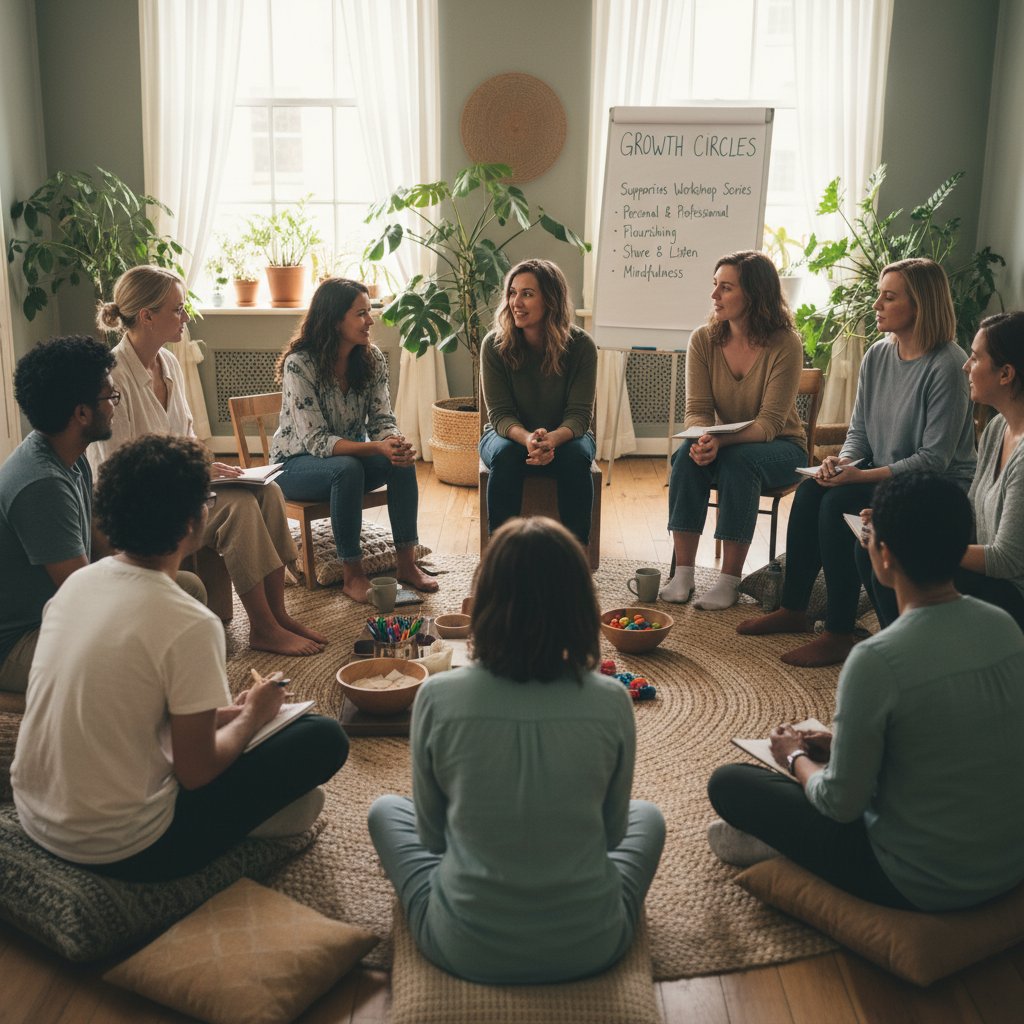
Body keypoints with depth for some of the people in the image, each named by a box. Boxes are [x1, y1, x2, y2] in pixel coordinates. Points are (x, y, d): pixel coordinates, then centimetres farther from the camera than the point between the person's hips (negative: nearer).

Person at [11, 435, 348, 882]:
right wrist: (252, 717, 4)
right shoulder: (190, 625, -23)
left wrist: (221, 713, 13)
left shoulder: (76, 582, -1)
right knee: (324, 737, -3)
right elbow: (196, 773, -15)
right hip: (121, 850, -8)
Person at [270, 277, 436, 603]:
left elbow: (382, 420, -7)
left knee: (402, 461, -24)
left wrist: (396, 444, -32)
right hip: (298, 463, -5)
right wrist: (375, 448, -41)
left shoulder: (372, 359, -7)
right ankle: (352, 574, -26)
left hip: (352, 454, 5)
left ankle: (407, 562, -17)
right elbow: (316, 441, -28)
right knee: (347, 469, -37)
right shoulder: (299, 365, -24)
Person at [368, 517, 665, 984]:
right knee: (647, 817, 31)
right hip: (589, 947, 1)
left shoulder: (437, 698, -16)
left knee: (386, 811, 27)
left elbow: (431, 834, -2)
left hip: (467, 950, -1)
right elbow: (612, 830, 1)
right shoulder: (611, 702, -15)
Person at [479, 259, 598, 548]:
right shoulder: (494, 345, -13)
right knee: (505, 456, -34)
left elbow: (579, 414, -15)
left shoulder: (581, 345, -14)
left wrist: (553, 439, -38)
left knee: (576, 457, -33)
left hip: (563, 436, 0)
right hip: (510, 434, 0)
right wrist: (528, 438, -37)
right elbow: (500, 414, -14)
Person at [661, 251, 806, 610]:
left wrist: (722, 441, -39)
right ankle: (682, 574, -27)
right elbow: (698, 410, -8)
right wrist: (702, 438, -32)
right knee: (688, 454, -29)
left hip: (780, 448, -3)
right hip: (724, 445, 3)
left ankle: (730, 580, -26)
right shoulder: (704, 340, -5)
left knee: (738, 459, -35)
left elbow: (770, 423, -22)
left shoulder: (785, 344, -17)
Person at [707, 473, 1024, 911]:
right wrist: (846, 742, 14)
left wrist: (796, 757, 3)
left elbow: (841, 804, -17)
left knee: (728, 783, 2)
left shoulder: (877, 660, -27)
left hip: (923, 885, -6)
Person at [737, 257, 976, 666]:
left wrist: (862, 475, -25)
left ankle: (839, 635, -17)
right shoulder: (877, 356, 4)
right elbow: (858, 431, 11)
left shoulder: (947, 366, -19)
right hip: (882, 475, 8)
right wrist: (841, 460, -11)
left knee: (840, 503, -26)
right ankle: (793, 609, 0)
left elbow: (934, 459, -21)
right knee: (809, 491, -13)